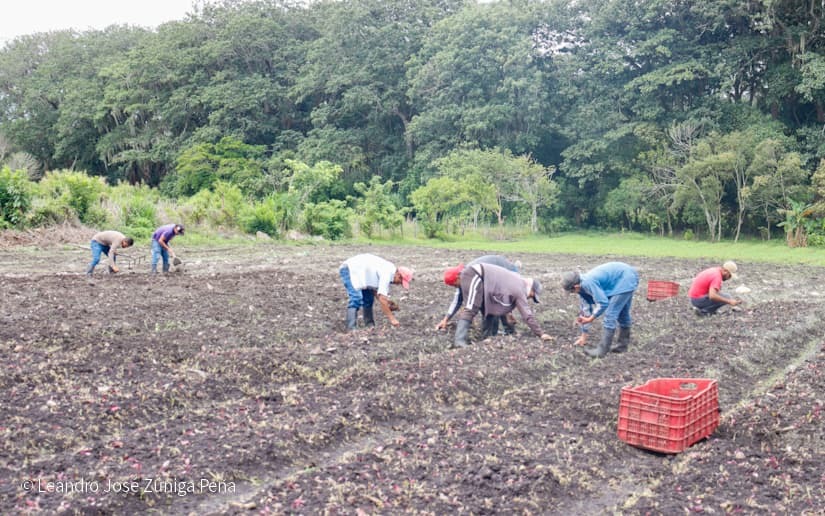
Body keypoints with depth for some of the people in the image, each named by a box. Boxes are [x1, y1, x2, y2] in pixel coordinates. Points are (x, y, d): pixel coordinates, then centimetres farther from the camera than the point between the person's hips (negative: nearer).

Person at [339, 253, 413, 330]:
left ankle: (370, 326, 17)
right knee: (356, 299, -22)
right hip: (349, 269, -11)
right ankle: (351, 329, -24)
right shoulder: (387, 273, -25)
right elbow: (382, 299, -28)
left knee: (368, 299, 12)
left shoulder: (389, 270, 4)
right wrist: (392, 318, -23)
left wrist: (387, 304, -4)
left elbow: (375, 290, 9)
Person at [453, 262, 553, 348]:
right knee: (471, 310, -18)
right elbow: (527, 315, -7)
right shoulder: (519, 291, -7)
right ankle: (460, 342, -26)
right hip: (474, 276, -10)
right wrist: (541, 334, -3)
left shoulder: (517, 280, 19)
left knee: (488, 310, 14)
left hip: (474, 275, 10)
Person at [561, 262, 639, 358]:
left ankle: (602, 349, -3)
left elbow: (603, 303, -23)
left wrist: (590, 319, -9)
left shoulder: (588, 283, -25)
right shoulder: (583, 285, 6)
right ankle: (622, 345, 32)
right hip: (627, 278, 10)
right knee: (623, 314, 19)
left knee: (610, 315, -8)